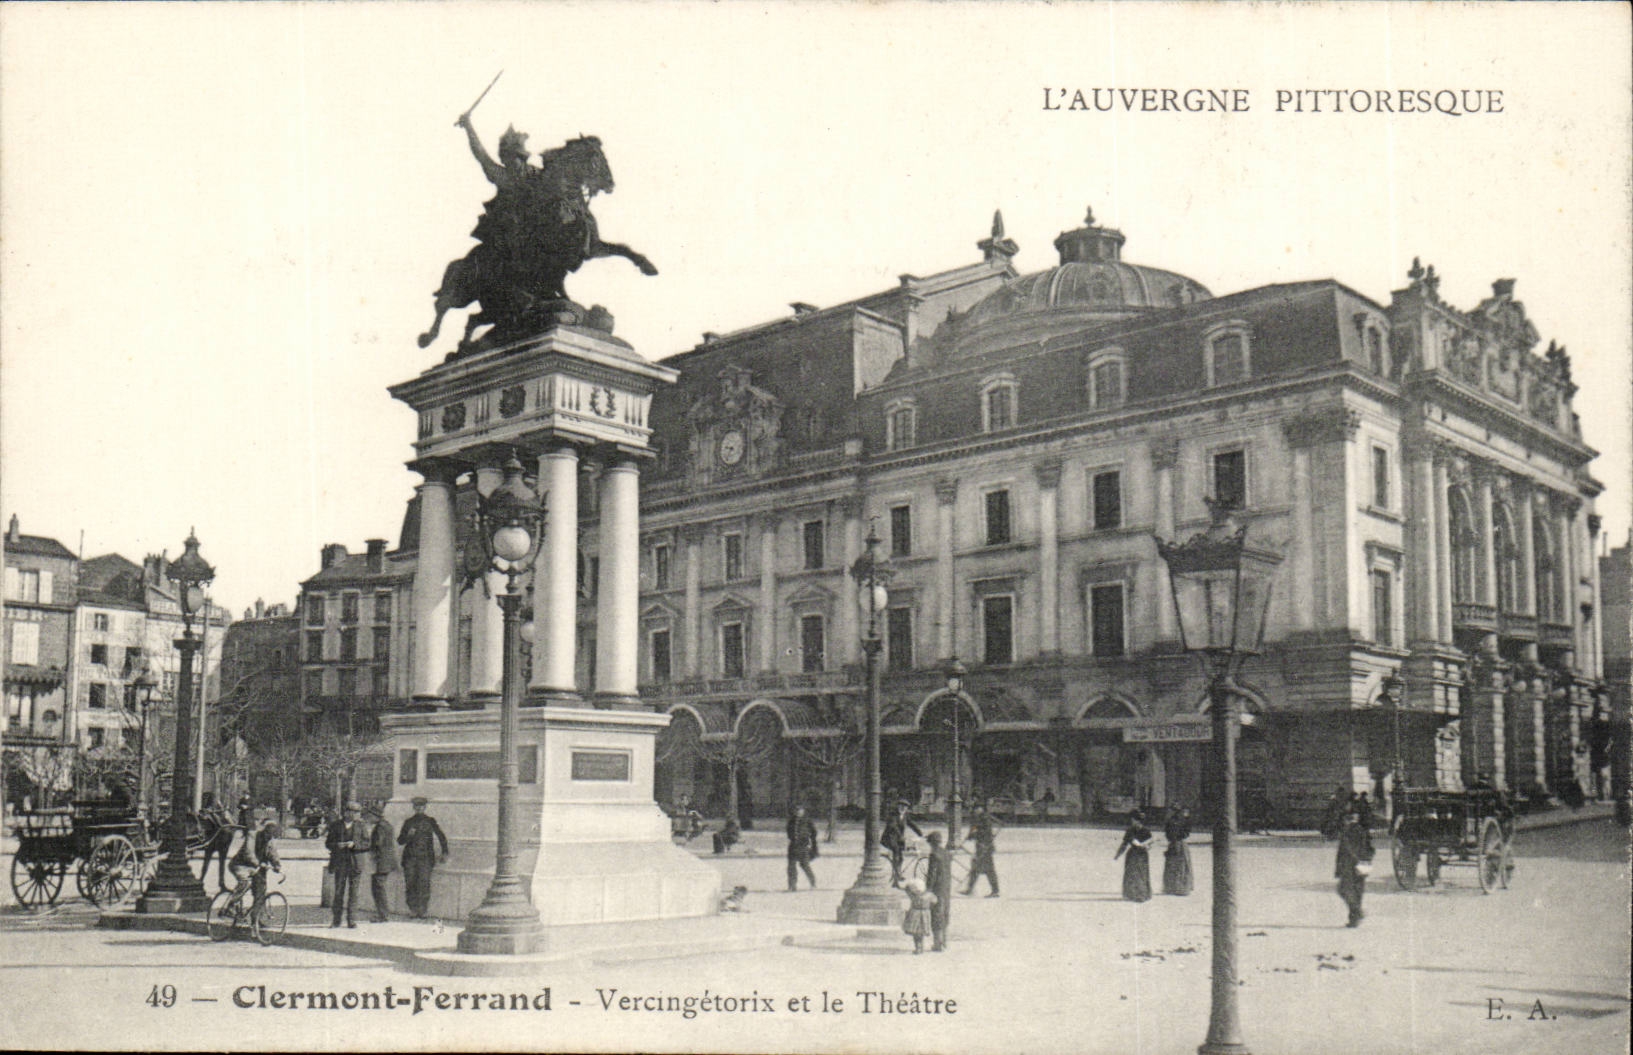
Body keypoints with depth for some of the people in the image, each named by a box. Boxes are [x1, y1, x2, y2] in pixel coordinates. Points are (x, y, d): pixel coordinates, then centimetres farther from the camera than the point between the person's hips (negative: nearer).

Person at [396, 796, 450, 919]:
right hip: (410, 857, 2)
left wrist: (445, 852, 5)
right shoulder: (408, 822, 15)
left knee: (424, 884, -11)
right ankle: (413, 910, 2)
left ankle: (422, 911, -9)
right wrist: (408, 835, -6)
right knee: (411, 884, -4)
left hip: (425, 858, -2)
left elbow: (441, 837, 15)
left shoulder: (430, 821, 11)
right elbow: (400, 841, 14)